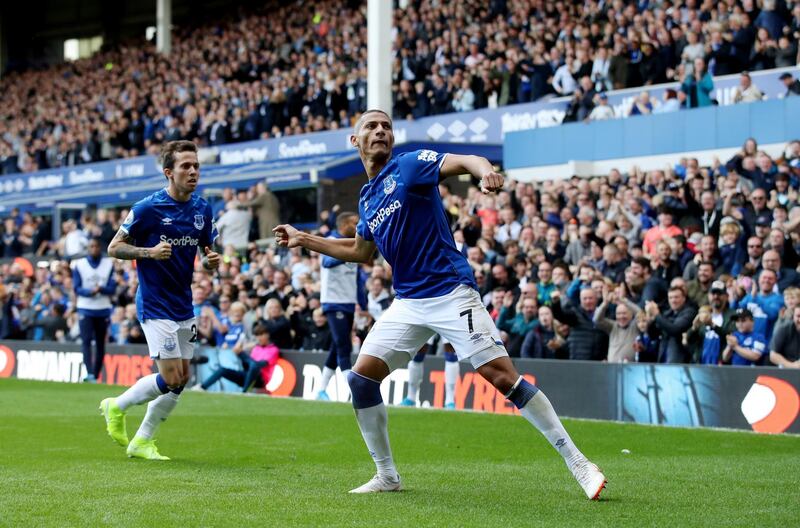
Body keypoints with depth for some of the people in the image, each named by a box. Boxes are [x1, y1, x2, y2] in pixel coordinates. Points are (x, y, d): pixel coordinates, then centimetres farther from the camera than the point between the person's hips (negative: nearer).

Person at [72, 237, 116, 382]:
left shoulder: (109, 264, 6)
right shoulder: (79, 264, 2)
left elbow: (112, 288, 1)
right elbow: (77, 288, -2)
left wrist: (101, 288, -20)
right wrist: (90, 291, -22)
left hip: (103, 310, 2)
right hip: (85, 309, -2)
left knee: (101, 344, 3)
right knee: (86, 340, -16)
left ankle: (96, 376, 11)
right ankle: (89, 374, -25)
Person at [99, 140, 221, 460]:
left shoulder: (202, 209, 4)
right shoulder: (147, 208, -13)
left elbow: (206, 252, 15)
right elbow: (114, 248, -8)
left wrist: (211, 261, -8)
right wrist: (150, 251, -23)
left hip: (184, 306, 7)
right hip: (155, 305, -7)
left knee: (182, 379, 7)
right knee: (171, 379, -11)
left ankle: (142, 441, 22)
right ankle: (117, 407, 14)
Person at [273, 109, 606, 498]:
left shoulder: (409, 165, -5)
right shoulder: (367, 197, 16)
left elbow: (464, 161, -23)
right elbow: (360, 251, 32)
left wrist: (485, 171, -46)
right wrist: (304, 240, 30)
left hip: (450, 292, -7)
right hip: (408, 303, 7)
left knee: (502, 376, -14)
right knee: (361, 378, -1)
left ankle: (577, 463, -9)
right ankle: (386, 476, 13)